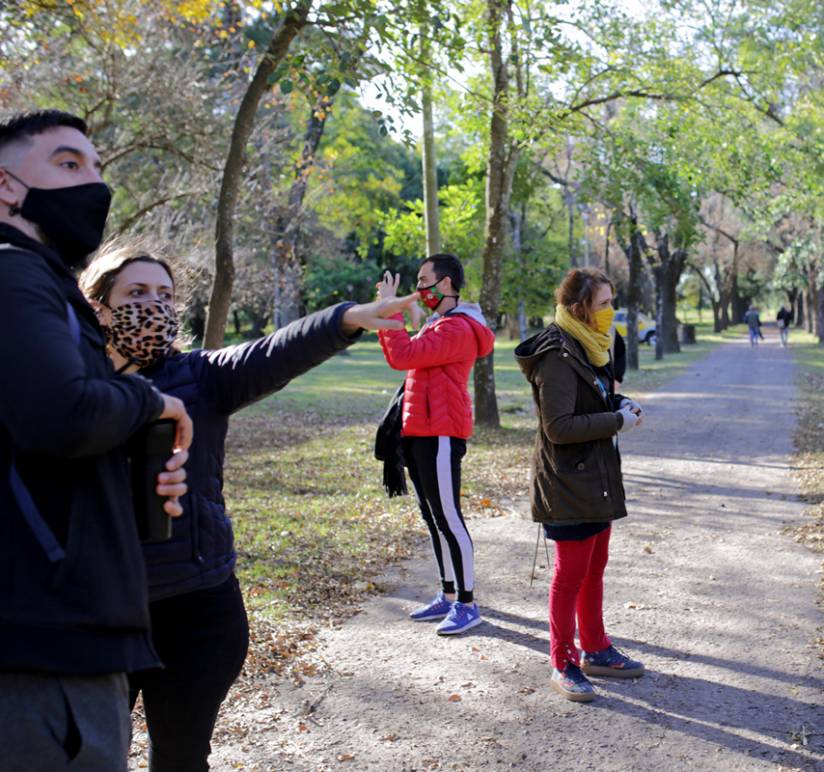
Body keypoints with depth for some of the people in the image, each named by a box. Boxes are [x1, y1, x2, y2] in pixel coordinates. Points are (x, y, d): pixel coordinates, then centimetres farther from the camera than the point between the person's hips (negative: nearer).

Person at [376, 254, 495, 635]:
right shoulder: (438, 324, 19)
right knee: (432, 518, 14)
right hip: (420, 432, 11)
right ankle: (448, 596, 23)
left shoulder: (457, 329, -15)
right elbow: (405, 357, 17)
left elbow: (402, 356, -23)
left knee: (447, 518, -7)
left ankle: (467, 604, 1)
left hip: (440, 436, -11)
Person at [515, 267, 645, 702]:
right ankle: (563, 664, 13)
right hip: (569, 484, -10)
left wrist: (619, 403, 1)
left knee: (595, 569, 18)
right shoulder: (557, 356, -20)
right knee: (571, 575, 0)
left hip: (597, 478, 10)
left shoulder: (586, 347, 11)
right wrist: (618, 420, -18)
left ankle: (595, 650, 32)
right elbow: (559, 426, -24)